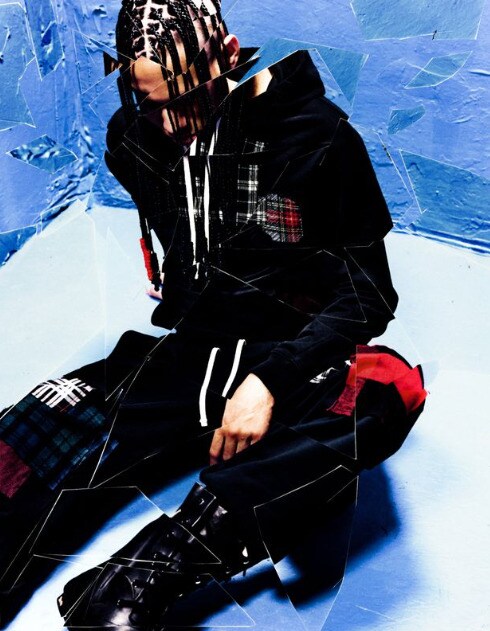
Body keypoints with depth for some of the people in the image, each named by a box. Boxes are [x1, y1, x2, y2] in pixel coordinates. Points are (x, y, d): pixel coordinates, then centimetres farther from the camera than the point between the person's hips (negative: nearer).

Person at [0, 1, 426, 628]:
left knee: (390, 388, -37)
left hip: (294, 361, -3)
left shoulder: (317, 137, -12)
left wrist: (270, 380, -23)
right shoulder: (133, 140, 1)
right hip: (188, 353, 3)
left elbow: (367, 290, -11)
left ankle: (159, 561, -43)